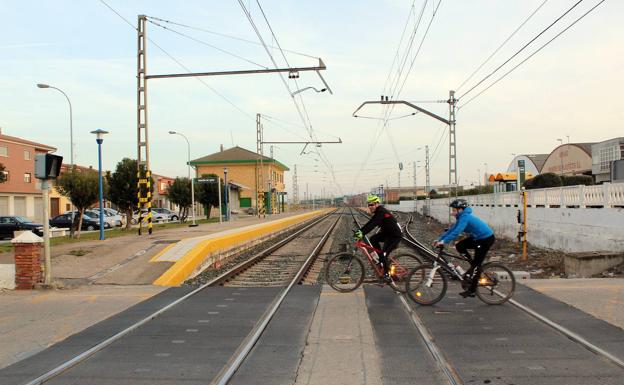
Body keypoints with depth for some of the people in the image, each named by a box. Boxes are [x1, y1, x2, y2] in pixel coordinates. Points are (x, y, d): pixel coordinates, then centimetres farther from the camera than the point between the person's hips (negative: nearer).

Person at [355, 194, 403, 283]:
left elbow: (373, 224, -33)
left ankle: (387, 275, 0)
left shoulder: (381, 212, -22)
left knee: (384, 254, -14)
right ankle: (382, 260, 8)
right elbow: (370, 223, 6)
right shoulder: (377, 212, 8)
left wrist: (363, 233, -40)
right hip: (387, 232, 10)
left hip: (395, 235, -9)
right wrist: (360, 231, -4)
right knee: (373, 239, -3)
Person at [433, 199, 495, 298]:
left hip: (486, 239, -10)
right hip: (477, 238, 10)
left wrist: (444, 241, -35)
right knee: (459, 246, 2)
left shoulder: (465, 217, -23)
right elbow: (452, 230, 9)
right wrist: (439, 239, 3)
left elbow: (457, 231, -33)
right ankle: (473, 266, 13)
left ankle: (471, 290, 2)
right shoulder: (462, 217, 7)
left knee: (477, 264, -5)